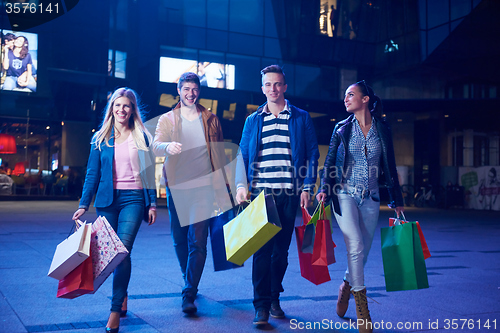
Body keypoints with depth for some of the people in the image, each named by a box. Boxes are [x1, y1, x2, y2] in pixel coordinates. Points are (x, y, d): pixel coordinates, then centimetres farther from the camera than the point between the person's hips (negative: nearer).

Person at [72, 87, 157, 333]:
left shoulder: (141, 138, 7)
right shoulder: (101, 138, 10)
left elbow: (149, 173, 8)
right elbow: (92, 174, 8)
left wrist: (152, 204, 3)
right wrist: (83, 205, 1)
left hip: (133, 199, -2)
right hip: (107, 200, 3)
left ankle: (115, 311, -12)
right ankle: (123, 296, 27)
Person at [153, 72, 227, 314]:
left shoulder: (211, 119, 10)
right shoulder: (167, 119, 7)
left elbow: (219, 154, 12)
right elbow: (155, 146, -10)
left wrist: (223, 186, 7)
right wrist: (168, 145, -34)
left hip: (203, 187, -1)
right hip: (176, 187, 1)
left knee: (198, 241, -10)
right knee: (179, 240, 10)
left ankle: (189, 294, -8)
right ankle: (190, 282, 31)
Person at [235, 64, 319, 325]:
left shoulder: (301, 118, 8)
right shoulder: (253, 120, 12)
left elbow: (312, 154, 6)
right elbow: (242, 155, 11)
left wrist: (307, 187, -2)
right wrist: (241, 184, -4)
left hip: (289, 194, 0)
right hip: (260, 193, 0)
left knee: (281, 249, 8)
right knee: (262, 249, -5)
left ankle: (274, 298, 23)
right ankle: (261, 305, 0)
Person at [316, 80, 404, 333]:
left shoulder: (382, 130, 6)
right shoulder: (342, 128, 4)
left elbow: (390, 167, 10)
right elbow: (330, 162, 4)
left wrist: (396, 200, 11)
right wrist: (324, 189, -9)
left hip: (371, 197, 2)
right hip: (345, 194, -2)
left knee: (363, 251, 5)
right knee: (355, 247, -15)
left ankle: (346, 287, 33)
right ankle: (362, 307, -4)